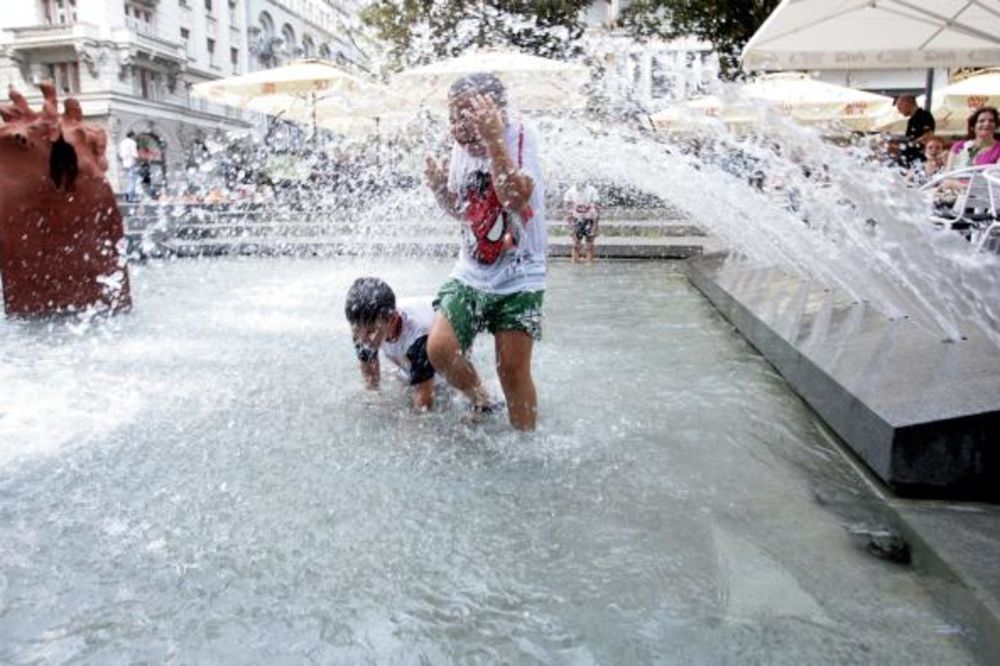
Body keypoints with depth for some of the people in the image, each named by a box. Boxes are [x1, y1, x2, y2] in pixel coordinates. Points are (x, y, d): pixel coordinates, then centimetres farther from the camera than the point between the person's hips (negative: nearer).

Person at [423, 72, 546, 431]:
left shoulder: (519, 136, -14)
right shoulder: (461, 146, 2)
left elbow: (517, 198, -31)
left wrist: (493, 140, -33)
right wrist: (440, 189, -5)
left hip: (518, 280, -5)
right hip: (470, 274, 5)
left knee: (513, 370, 0)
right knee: (439, 349, -10)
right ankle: (480, 403, 20)